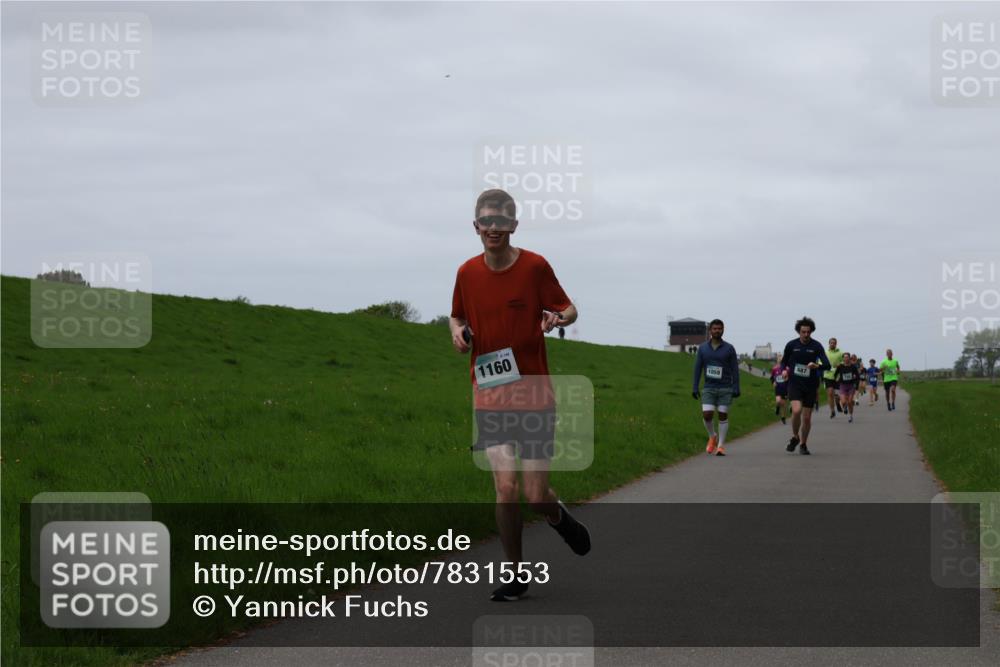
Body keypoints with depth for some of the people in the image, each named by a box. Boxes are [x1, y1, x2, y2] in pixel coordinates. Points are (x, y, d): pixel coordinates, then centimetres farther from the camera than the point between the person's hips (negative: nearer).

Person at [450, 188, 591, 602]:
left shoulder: (535, 267, -6)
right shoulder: (468, 273, 3)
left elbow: (568, 309, 4)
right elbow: (457, 316, 21)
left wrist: (558, 318, -20)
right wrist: (458, 331, -2)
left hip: (534, 394, -2)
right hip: (489, 395, 2)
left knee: (535, 496, -2)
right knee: (506, 489, -11)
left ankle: (557, 516, 35)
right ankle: (515, 575, 5)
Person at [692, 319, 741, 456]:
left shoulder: (729, 349, 0)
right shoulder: (702, 348, 6)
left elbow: (735, 369, -1)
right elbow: (697, 368, 7)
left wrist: (736, 388, -8)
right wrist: (695, 388, 1)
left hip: (725, 389, -1)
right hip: (709, 388, 1)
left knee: (723, 415, -1)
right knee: (707, 415, -10)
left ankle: (721, 445, 6)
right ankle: (712, 436, 18)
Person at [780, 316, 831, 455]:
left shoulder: (816, 347, -2)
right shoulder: (791, 345, 1)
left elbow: (827, 365, -10)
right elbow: (784, 361, 17)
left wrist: (817, 366, -30)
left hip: (810, 386, 1)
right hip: (795, 383, -1)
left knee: (807, 417, 5)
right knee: (796, 410, -22)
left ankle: (803, 444, 26)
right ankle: (795, 437, 3)